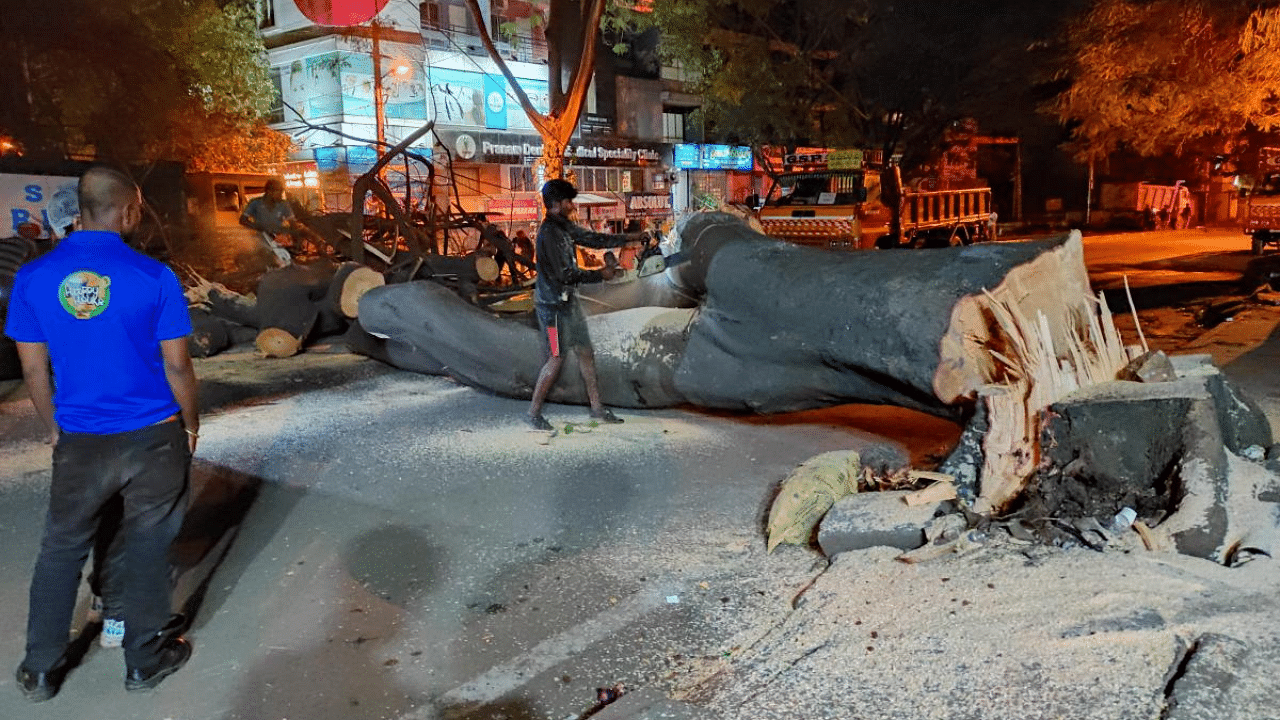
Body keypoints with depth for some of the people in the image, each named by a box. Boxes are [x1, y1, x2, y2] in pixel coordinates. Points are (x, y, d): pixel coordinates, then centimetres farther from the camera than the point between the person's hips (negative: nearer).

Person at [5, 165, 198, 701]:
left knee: (61, 550, 18)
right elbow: (176, 364, -7)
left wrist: (55, 428, 16)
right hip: (153, 436, -2)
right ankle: (146, 658, 27)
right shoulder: (154, 277, -13)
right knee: (146, 547, 13)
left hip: (80, 442, 2)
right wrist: (191, 422, 8)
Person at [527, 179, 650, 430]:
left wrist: (629, 238, 14)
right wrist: (600, 275, -14)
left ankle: (597, 407, 22)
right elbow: (565, 274, -23)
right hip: (552, 304, -9)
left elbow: (593, 239, 17)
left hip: (568, 300, 9)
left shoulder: (564, 226, 8)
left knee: (585, 352, 12)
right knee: (556, 359, -3)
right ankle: (533, 412, 11)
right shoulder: (548, 233, -21)